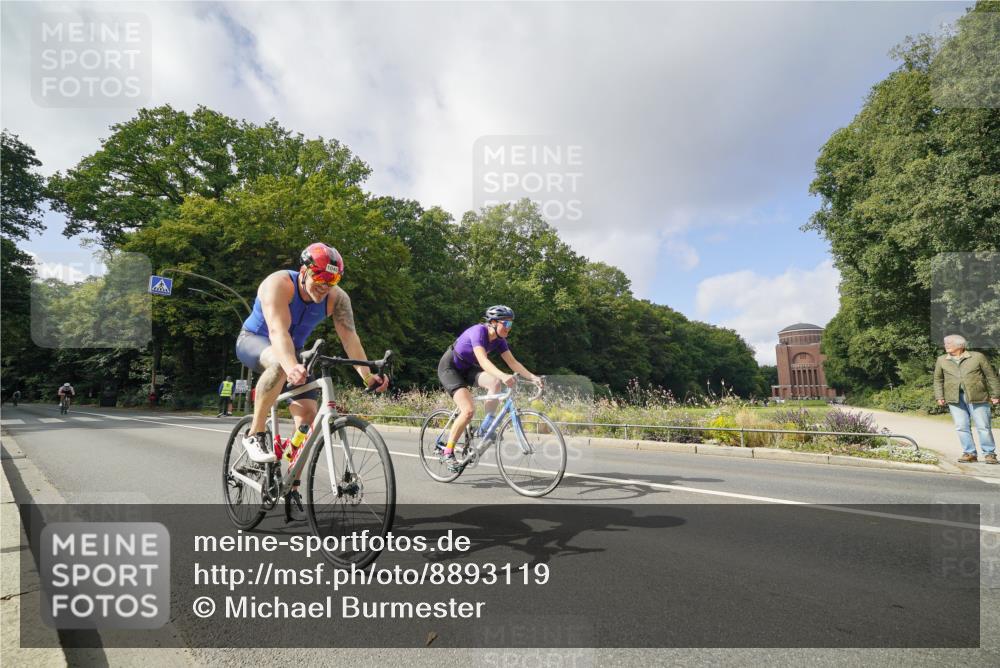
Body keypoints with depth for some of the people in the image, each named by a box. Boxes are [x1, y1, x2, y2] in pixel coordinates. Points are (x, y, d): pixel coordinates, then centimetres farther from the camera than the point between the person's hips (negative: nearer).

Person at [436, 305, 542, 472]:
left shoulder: (499, 340, -5)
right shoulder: (479, 331, -27)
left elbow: (513, 362, -8)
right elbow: (483, 360, -41)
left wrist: (532, 377, -21)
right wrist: (503, 375, -55)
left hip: (467, 369, 7)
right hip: (449, 368, -7)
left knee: (495, 382, -23)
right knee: (469, 410, -22)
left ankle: (486, 427, -9)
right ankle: (447, 451, -7)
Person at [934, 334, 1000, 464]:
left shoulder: (978, 357, 3)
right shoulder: (942, 360, 9)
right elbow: (938, 379, 14)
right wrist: (939, 397, 6)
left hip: (977, 398, -2)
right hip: (955, 399, 2)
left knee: (983, 427, 1)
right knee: (961, 427, 0)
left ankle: (989, 453, 13)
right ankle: (969, 453, 9)